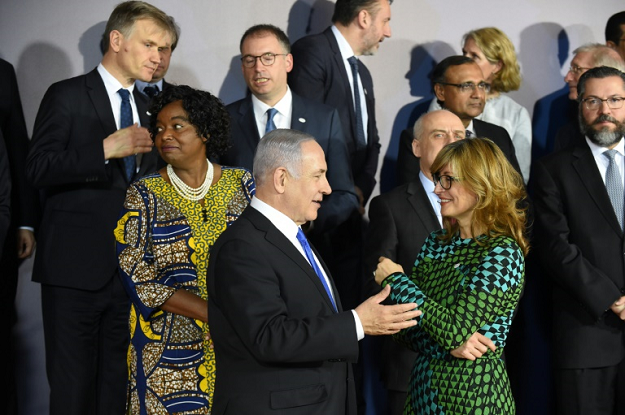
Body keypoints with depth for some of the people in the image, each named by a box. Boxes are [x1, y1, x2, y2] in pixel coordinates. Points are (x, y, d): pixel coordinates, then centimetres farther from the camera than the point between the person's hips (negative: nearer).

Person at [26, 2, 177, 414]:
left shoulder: (145, 107, 18)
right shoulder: (67, 96, -2)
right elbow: (38, 168, -13)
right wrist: (107, 148, -21)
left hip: (130, 268, 6)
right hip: (76, 267, -6)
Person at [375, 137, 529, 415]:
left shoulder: (503, 253, -14)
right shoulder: (436, 243, 4)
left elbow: (454, 329, -21)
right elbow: (403, 324, 3)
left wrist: (396, 279, -11)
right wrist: (453, 344, -16)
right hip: (423, 388, 6)